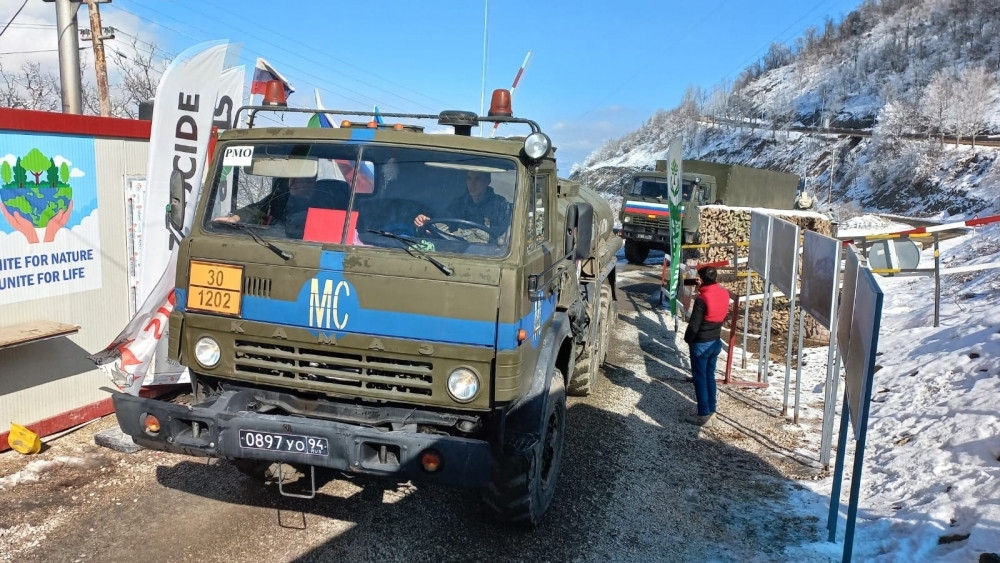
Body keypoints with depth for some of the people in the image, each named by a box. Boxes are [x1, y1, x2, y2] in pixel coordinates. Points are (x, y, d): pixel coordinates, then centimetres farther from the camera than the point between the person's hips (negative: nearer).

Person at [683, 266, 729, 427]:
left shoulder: (702, 299, -23)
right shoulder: (724, 294, -1)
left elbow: (694, 325, -19)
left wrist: (688, 339, -4)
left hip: (701, 344, -7)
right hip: (716, 342, 7)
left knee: (700, 378, 3)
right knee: (710, 376, 17)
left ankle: (704, 415, 8)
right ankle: (711, 411, 25)